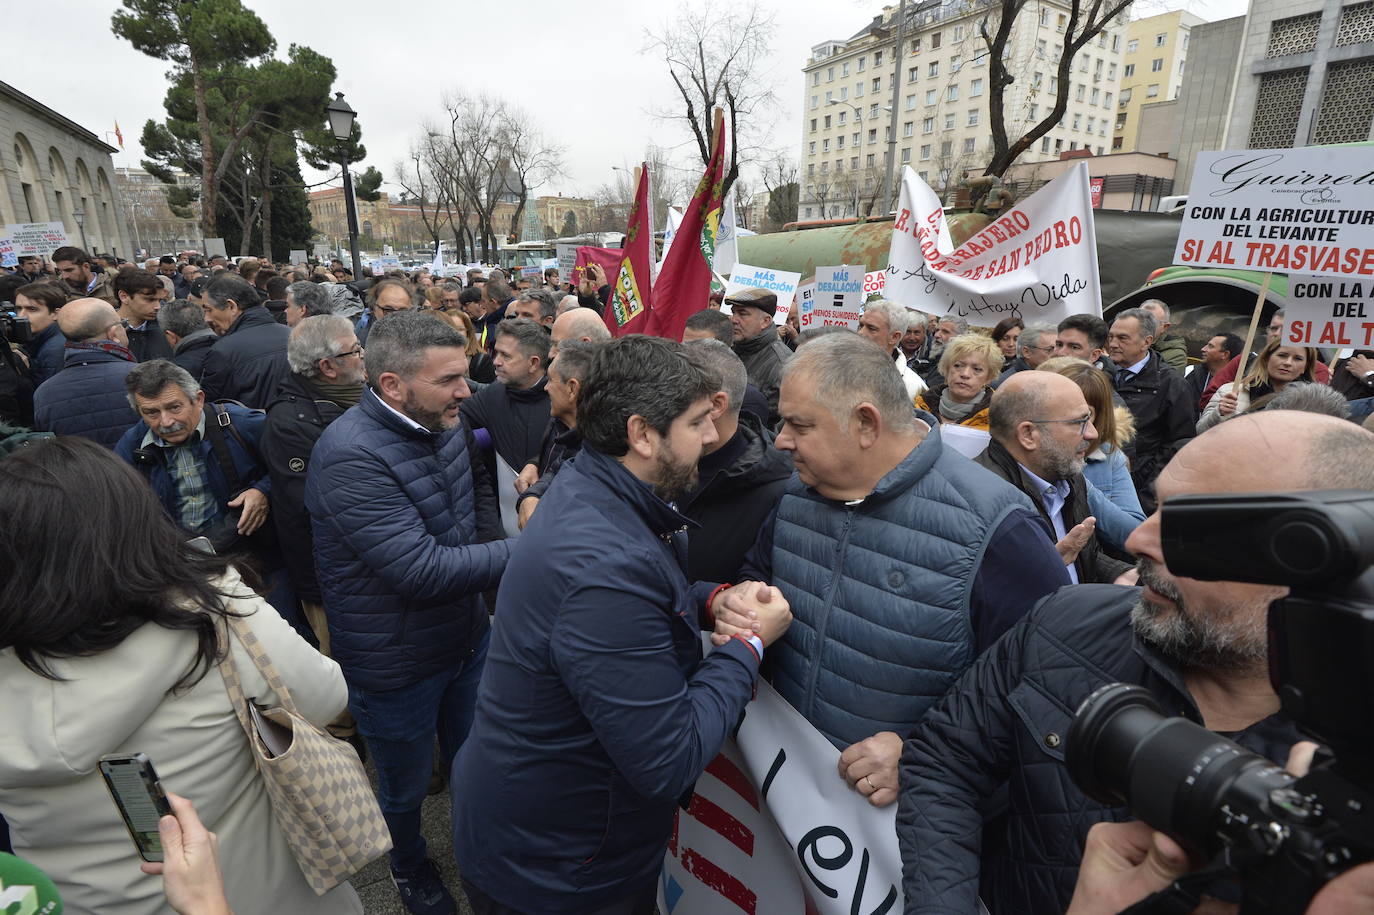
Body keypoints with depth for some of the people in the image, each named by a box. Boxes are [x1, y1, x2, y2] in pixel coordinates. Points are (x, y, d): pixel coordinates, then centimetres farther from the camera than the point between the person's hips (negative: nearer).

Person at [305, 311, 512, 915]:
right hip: (395, 666, -6)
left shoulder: (445, 426, -5)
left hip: (467, 637, 6)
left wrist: (490, 561, 7)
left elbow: (477, 484, 17)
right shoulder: (349, 455, -30)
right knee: (406, 787, 20)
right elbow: (423, 570, -34)